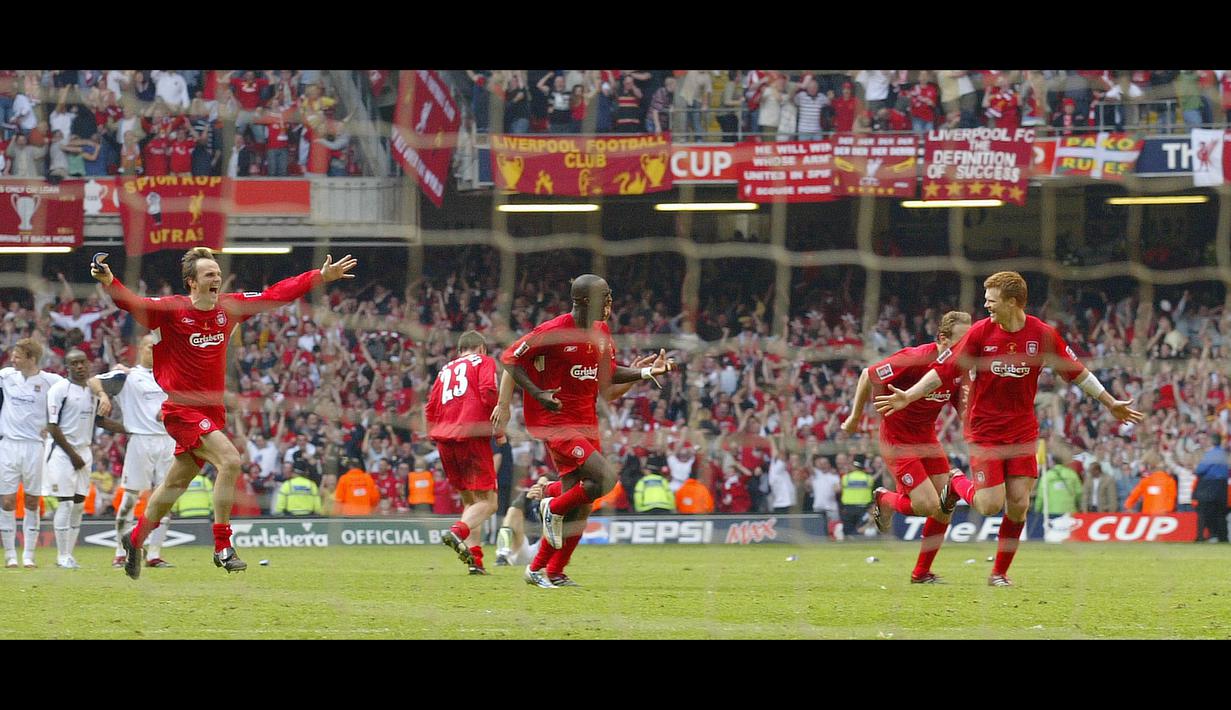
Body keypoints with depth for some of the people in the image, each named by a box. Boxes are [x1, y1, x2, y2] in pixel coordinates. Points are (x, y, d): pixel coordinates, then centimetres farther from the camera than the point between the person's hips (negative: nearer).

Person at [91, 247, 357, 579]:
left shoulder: (229, 307, 3)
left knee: (176, 482, 17)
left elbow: (276, 294, 11)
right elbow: (134, 303, -26)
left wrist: (322, 276, 11)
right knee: (229, 460, -23)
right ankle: (222, 547, -18)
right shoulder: (172, 310, -13)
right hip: (181, 408, -7)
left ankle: (135, 538, 36)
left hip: (211, 410, 7)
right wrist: (109, 282, -46)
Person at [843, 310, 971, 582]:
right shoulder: (913, 360, -25)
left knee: (944, 508, 0)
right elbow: (868, 376, -13)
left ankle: (921, 573, 16)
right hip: (897, 439, -7)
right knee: (928, 505, -15)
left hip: (927, 436, 7)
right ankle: (885, 500, 18)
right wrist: (855, 417, -2)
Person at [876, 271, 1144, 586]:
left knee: (1018, 504, -4)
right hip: (985, 429, -2)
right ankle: (957, 483, 25)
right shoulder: (980, 332, -8)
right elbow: (944, 370, -4)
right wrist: (908, 397, -12)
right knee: (989, 505, -10)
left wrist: (1111, 403, 11)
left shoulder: (1043, 335, -5)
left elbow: (1076, 371, 7)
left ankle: (1000, 572, 13)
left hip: (1023, 429, 2)